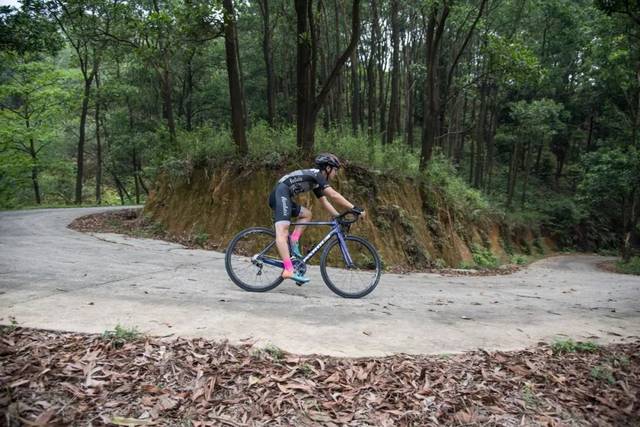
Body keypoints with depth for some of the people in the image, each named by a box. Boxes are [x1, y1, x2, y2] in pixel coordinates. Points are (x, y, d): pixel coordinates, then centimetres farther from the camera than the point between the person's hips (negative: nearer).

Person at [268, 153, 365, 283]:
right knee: (282, 232, -20)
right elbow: (334, 196, -12)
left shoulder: (316, 181, 24)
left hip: (277, 197, 10)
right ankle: (289, 270, -30)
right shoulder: (317, 174, -3)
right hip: (281, 193, -10)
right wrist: (354, 208, -11)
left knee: (306, 214, 21)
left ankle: (293, 244, 5)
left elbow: (325, 202, 27)